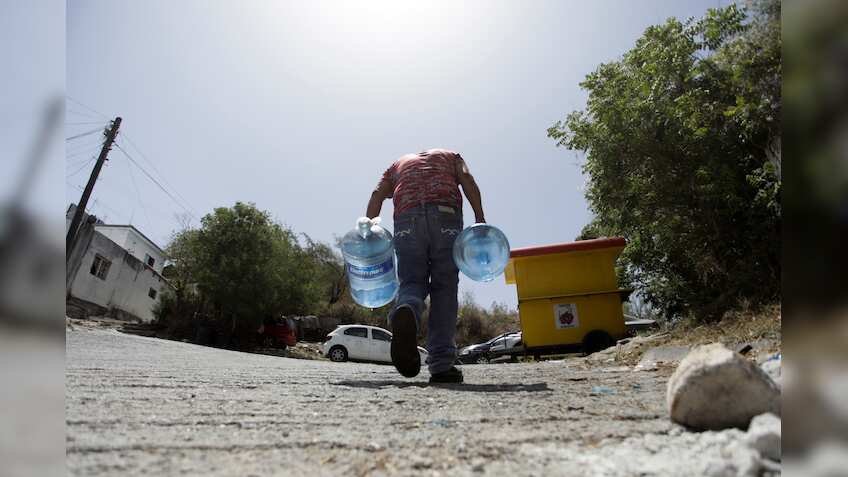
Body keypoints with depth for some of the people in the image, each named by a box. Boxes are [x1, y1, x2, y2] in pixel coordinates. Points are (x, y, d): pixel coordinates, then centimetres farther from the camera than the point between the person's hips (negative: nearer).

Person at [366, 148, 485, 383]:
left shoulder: (398, 164, 35)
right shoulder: (450, 155, 33)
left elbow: (378, 194, 14)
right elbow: (467, 178, 9)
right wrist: (480, 219, 0)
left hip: (407, 217, 1)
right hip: (445, 214, -1)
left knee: (412, 282, 3)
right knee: (444, 288, 2)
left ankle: (405, 313, -34)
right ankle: (441, 365, -5)